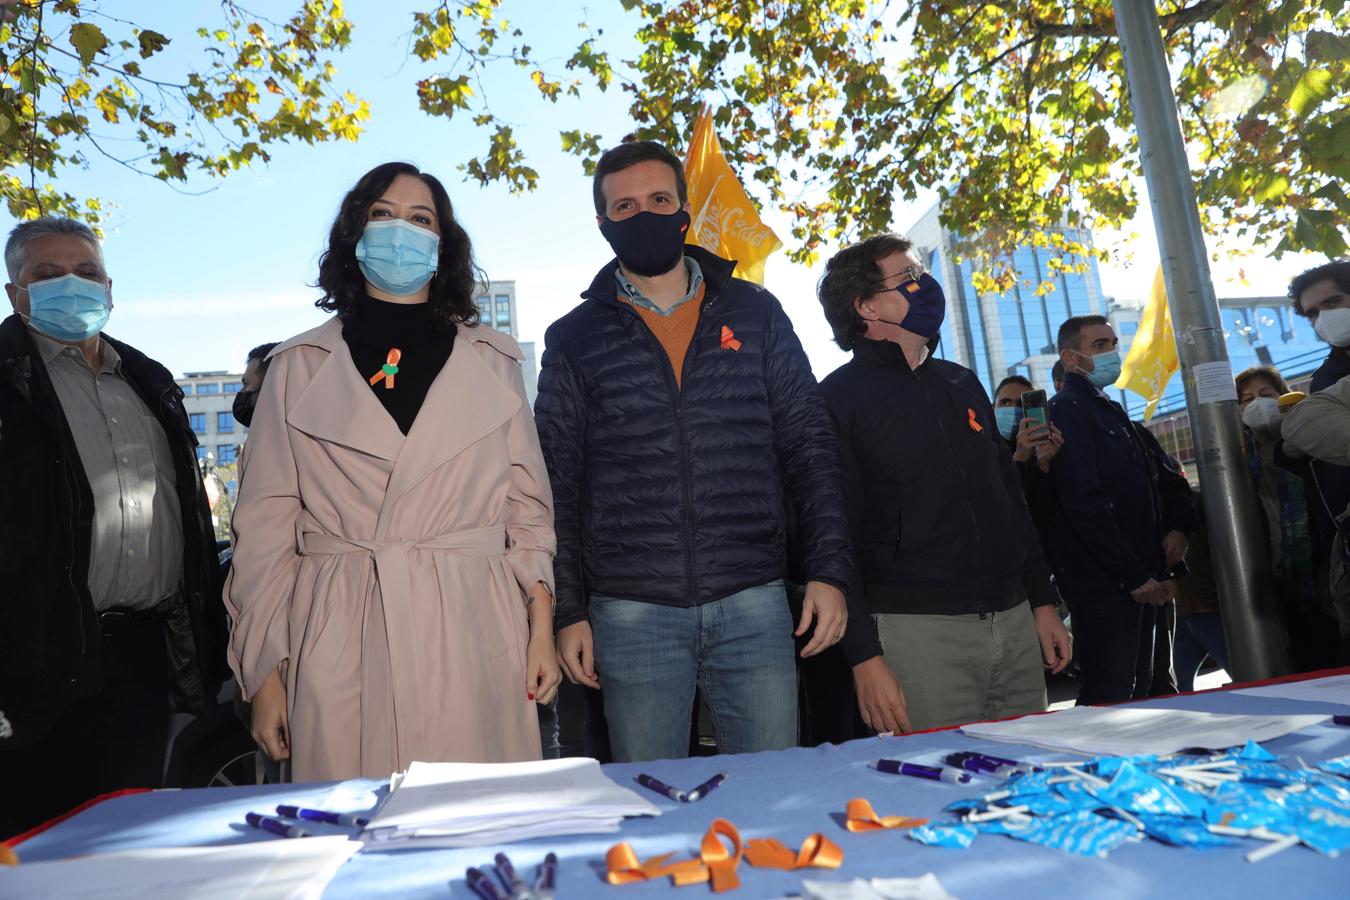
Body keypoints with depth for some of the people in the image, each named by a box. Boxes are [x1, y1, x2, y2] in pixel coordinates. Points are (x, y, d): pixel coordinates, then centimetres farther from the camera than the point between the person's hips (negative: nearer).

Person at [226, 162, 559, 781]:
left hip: (471, 639, 1)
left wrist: (541, 626, 2)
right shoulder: (300, 367, 9)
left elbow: (526, 505, 10)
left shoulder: (492, 362, 10)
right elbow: (266, 526, 7)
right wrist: (264, 671, 3)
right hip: (340, 643, 0)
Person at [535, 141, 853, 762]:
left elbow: (809, 449, 7)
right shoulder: (574, 339, 7)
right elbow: (556, 487, 6)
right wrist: (567, 612, 1)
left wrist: (828, 571, 0)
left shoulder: (755, 313, 8)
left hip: (754, 604, 1)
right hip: (631, 612, 0)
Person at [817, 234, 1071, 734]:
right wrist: (865, 655, -15)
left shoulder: (961, 383, 16)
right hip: (917, 630, -6)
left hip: (1015, 621, 7)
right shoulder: (838, 398, -5)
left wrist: (1043, 602, 17)